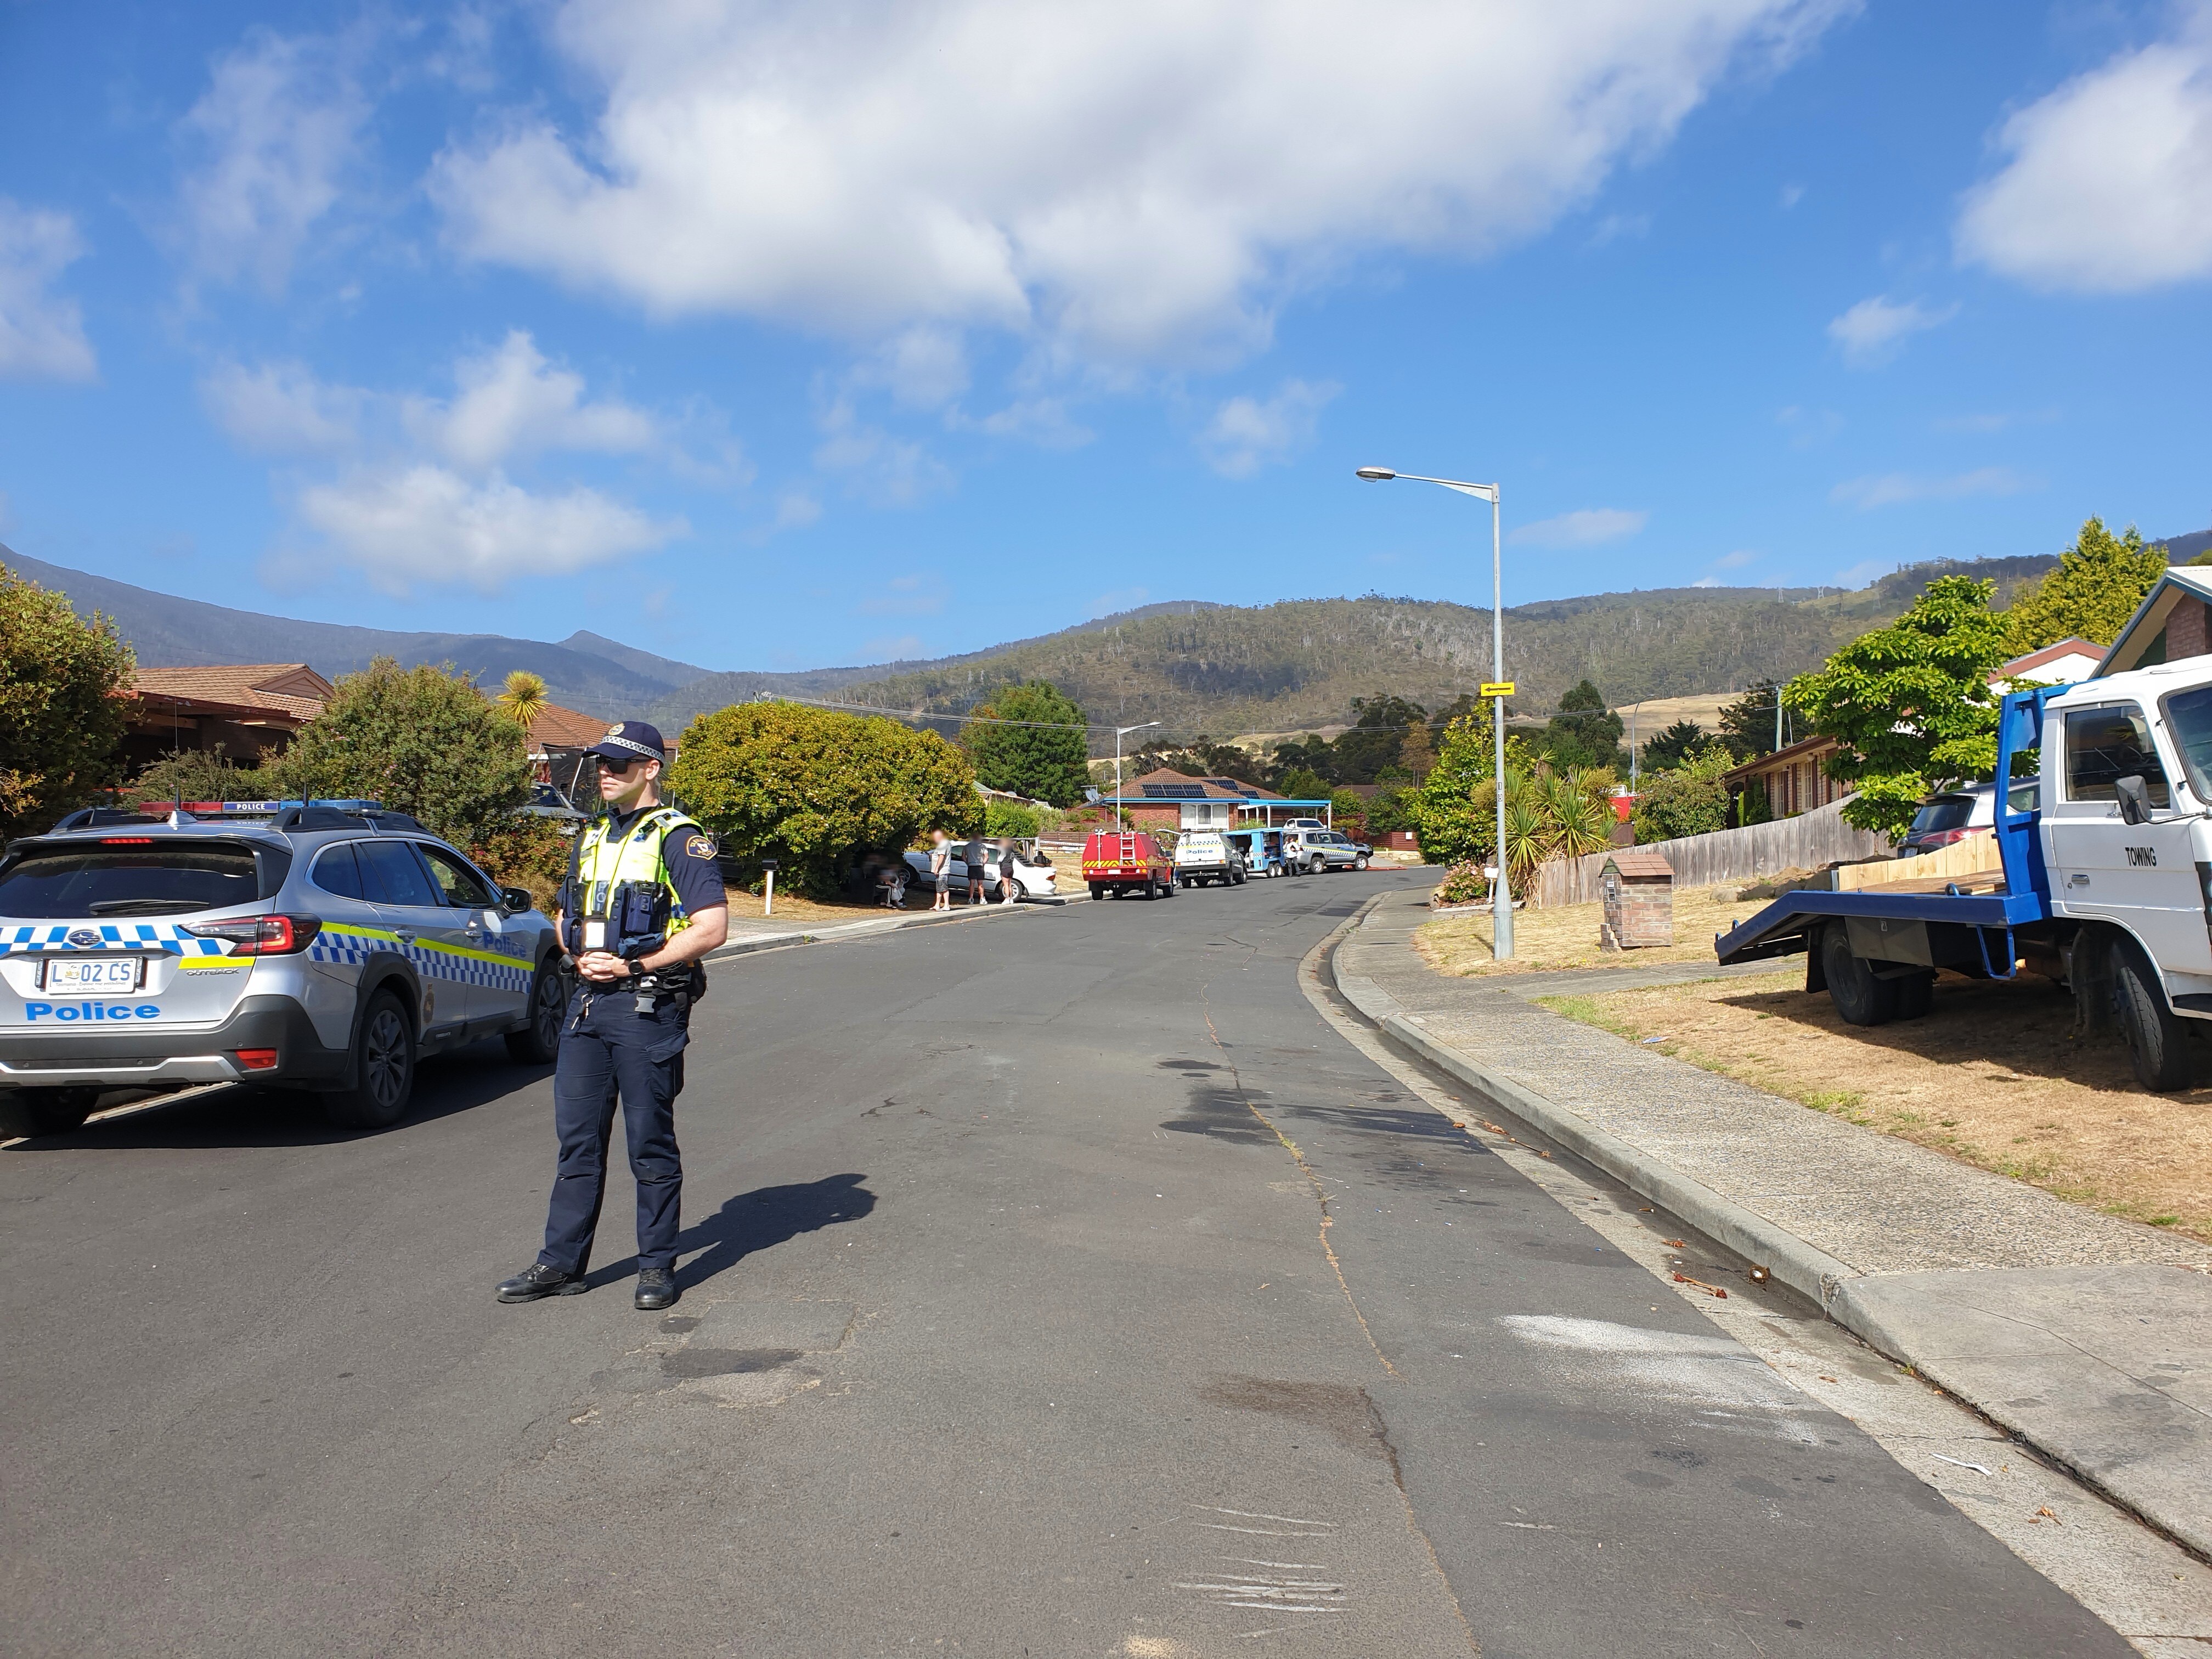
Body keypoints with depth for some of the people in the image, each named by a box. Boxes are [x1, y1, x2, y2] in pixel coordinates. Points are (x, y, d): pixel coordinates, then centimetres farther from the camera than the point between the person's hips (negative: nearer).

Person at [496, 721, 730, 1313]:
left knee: (651, 1143, 2)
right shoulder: (591, 837, 16)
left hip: (647, 1005, -7)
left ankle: (658, 1266, 13)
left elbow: (711, 927, -14)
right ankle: (561, 1263, 18)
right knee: (577, 1139, 10)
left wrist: (636, 964, -15)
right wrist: (582, 955, 2)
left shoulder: (679, 838, -7)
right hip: (587, 1002, 7)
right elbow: (565, 917, 24)